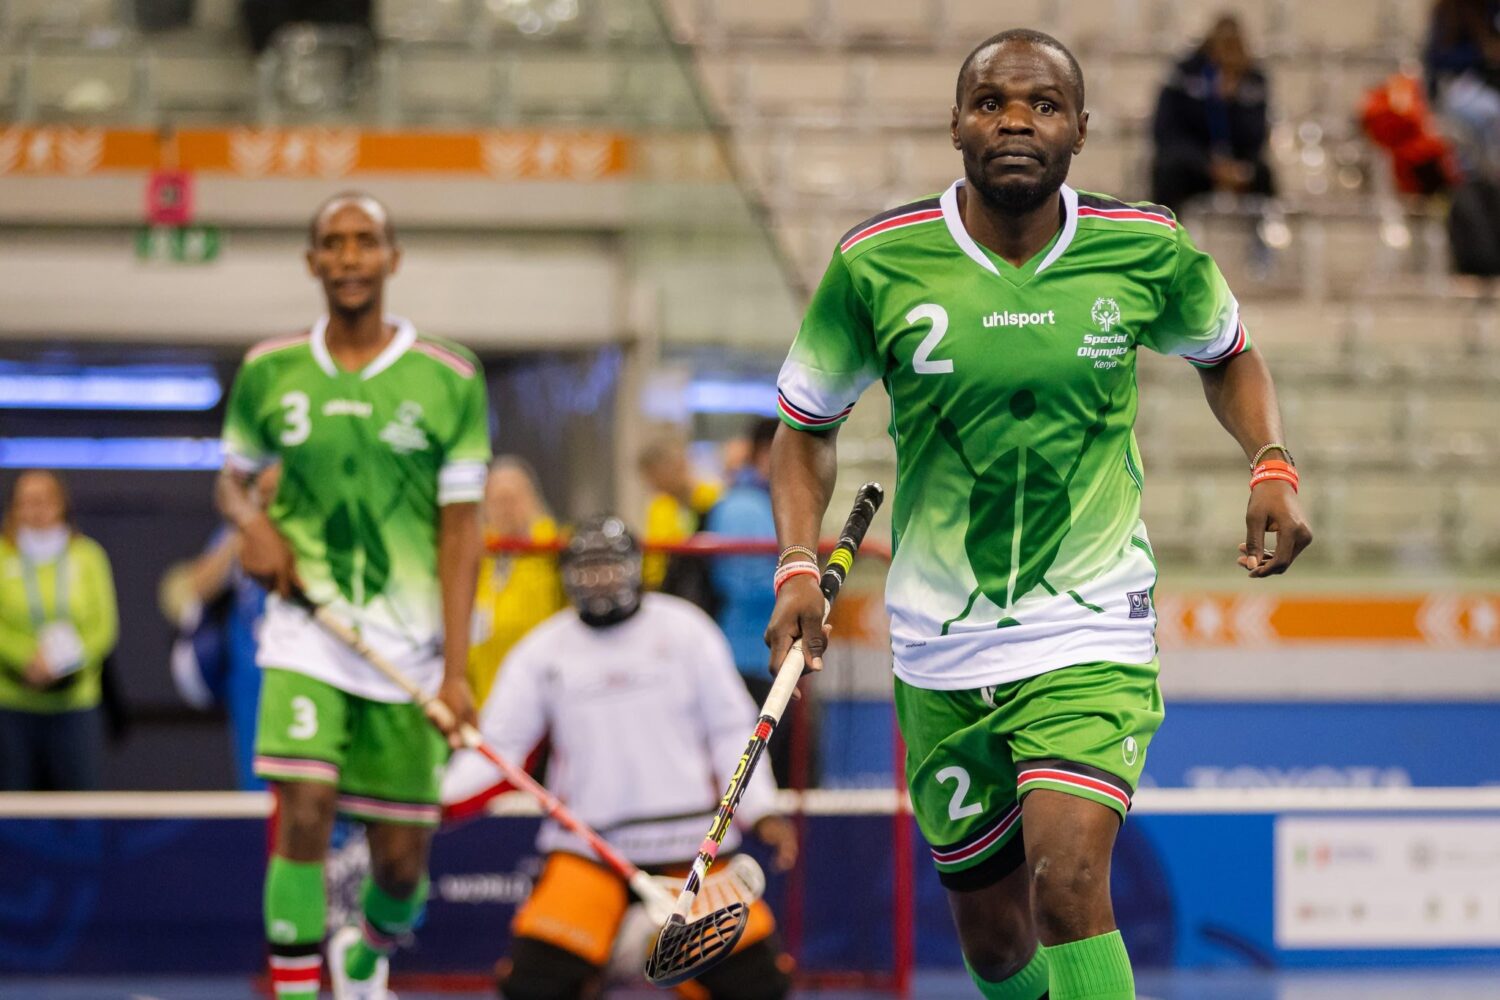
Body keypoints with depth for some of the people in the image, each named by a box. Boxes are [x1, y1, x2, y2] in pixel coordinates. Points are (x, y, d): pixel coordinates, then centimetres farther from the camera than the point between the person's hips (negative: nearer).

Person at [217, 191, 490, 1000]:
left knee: (401, 858, 5)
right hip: (306, 630, 0)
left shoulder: (449, 379, -2)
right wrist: (251, 521, -7)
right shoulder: (269, 372, 3)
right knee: (303, 812, -20)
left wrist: (455, 669, -9)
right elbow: (232, 478, 18)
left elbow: (460, 529, -2)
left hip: (409, 647, 0)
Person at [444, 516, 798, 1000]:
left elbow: (730, 728, 6)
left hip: (686, 840, 0)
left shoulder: (685, 630, 2)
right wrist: (437, 798, -13)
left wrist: (760, 812, -4)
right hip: (586, 847, 0)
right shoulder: (541, 652, 5)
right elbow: (497, 746, 3)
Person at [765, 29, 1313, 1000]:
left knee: (1068, 885, -23)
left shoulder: (1148, 251, -7)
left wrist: (1273, 467, -3)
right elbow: (809, 426, 6)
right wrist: (800, 568, -9)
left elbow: (1228, 354, 15)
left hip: (1092, 633, -2)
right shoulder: (875, 265, -9)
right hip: (939, 653, 2)